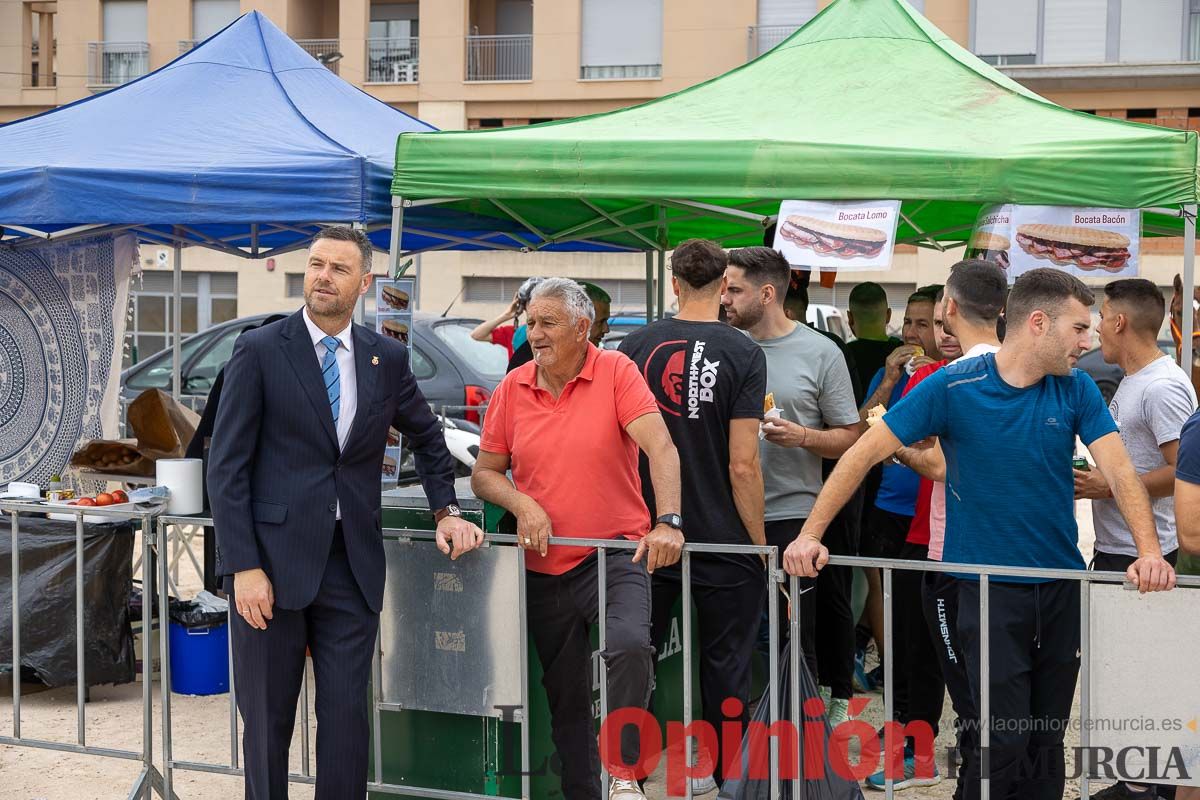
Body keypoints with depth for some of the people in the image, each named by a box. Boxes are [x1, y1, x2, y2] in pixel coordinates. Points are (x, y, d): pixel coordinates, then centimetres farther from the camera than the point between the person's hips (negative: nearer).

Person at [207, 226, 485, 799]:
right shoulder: (259, 351, -3)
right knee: (267, 719, 6)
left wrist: (446, 511, 10)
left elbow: (427, 438, 25)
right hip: (273, 560, -3)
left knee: (347, 718, 3)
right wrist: (243, 567, -13)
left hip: (352, 562, 3)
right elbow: (226, 466, -6)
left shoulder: (387, 358, 8)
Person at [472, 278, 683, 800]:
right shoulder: (512, 390, 3)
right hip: (543, 567, 4)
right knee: (565, 697, 12)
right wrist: (523, 505, -11)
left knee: (630, 646, -30)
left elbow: (660, 447, -17)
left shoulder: (615, 373, -7)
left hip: (616, 556, -4)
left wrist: (667, 522, -31)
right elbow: (484, 474, 9)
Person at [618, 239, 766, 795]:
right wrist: (758, 542, -3)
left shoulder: (636, 346, 0)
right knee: (725, 666, 8)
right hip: (722, 540, -3)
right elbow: (742, 464, -14)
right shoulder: (742, 354, -9)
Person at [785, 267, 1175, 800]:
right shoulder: (954, 387, -10)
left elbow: (1119, 469, -8)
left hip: (1062, 587, 4)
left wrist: (1149, 551, -25)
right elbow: (866, 453, -7)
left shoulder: (1076, 390, 2)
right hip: (988, 590, -4)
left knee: (1048, 740, 12)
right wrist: (810, 535, -12)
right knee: (1003, 739, -6)